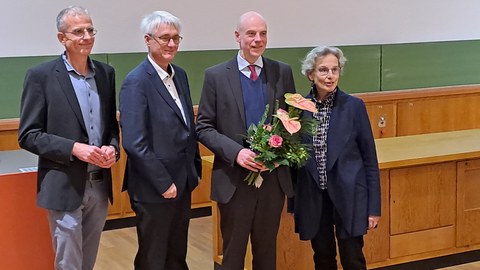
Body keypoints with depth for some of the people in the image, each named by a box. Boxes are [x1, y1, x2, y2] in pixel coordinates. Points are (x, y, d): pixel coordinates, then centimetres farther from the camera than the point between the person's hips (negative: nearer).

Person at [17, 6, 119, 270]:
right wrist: (74, 148, -21)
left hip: (100, 185, 5)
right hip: (65, 186, -5)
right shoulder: (41, 76, -9)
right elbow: (28, 136, -10)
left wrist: (112, 147, -7)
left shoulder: (106, 73, 7)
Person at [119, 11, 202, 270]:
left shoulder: (180, 75, 8)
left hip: (182, 183, 7)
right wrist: (164, 183, -19)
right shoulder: (136, 82, -16)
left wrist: (195, 169, 11)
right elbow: (134, 143, -22)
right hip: (154, 189, -7)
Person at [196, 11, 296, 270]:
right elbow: (203, 127, -4)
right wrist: (236, 152, -19)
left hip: (274, 177, 2)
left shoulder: (282, 72, 4)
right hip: (234, 178, -2)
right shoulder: (216, 75, -4)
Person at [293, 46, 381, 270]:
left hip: (348, 195, -2)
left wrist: (374, 207, -5)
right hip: (313, 197, 2)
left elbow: (370, 158, -2)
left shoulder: (354, 106, -5)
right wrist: (294, 203, 7)